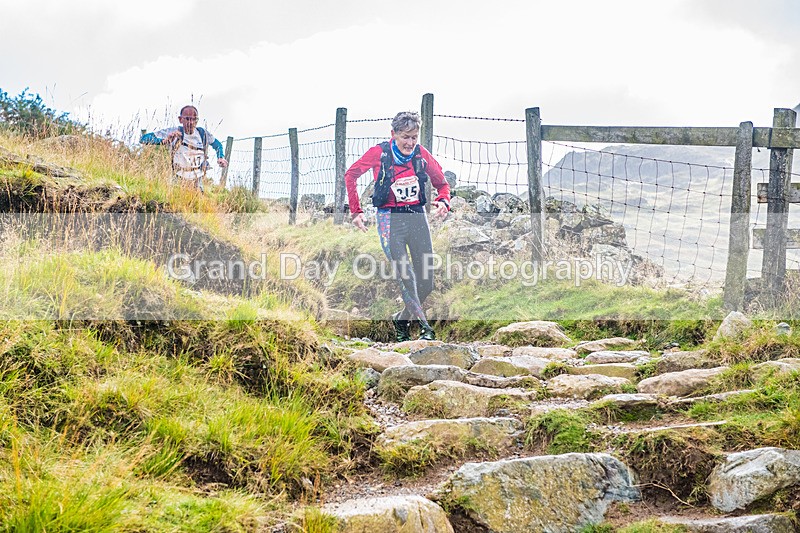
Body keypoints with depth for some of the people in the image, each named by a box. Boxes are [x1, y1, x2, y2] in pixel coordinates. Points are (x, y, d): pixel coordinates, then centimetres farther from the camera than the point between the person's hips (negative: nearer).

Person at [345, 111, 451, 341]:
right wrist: (355, 211, 4)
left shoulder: (422, 154, 1)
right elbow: (351, 175, 7)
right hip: (390, 220, -3)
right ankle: (424, 327, -14)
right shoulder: (379, 153, -7)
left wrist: (443, 202, -8)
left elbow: (442, 182, 14)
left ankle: (402, 318, 24)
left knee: (426, 282, 2)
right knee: (405, 276, -17)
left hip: (417, 217, 3)